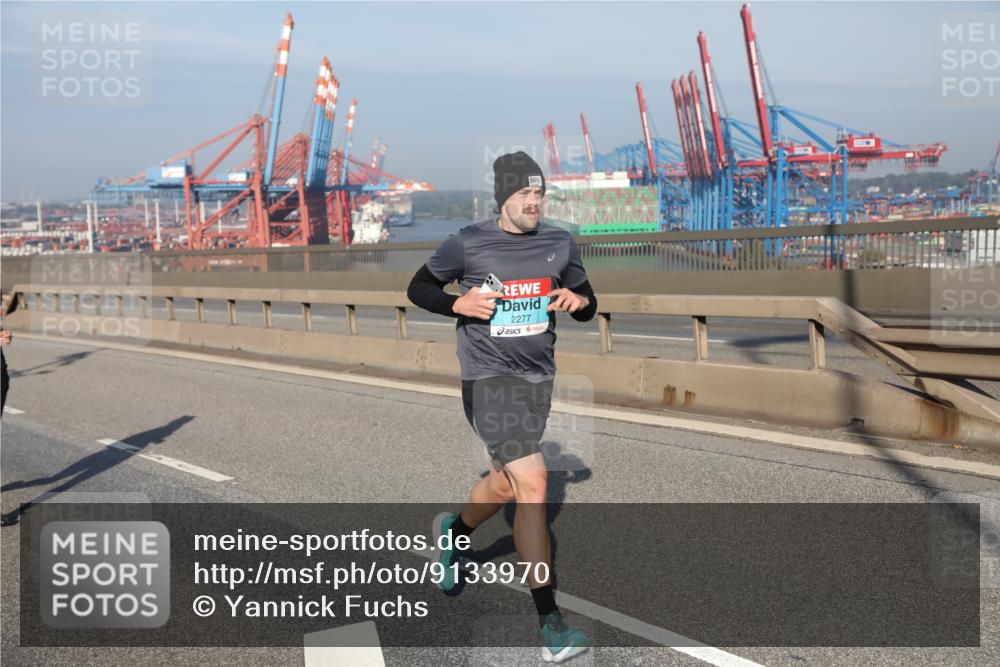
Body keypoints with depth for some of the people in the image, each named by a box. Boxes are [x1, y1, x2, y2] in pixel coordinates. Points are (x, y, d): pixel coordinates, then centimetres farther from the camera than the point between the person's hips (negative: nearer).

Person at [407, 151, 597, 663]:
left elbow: (588, 306, 13)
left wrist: (579, 301, -11)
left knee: (508, 483, 19)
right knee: (532, 483, -18)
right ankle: (550, 624, -12)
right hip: (489, 377, -6)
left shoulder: (560, 243, 4)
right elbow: (418, 288, 4)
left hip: (538, 377, 6)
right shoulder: (468, 243, -7)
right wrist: (459, 304, -15)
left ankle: (454, 530, 54)